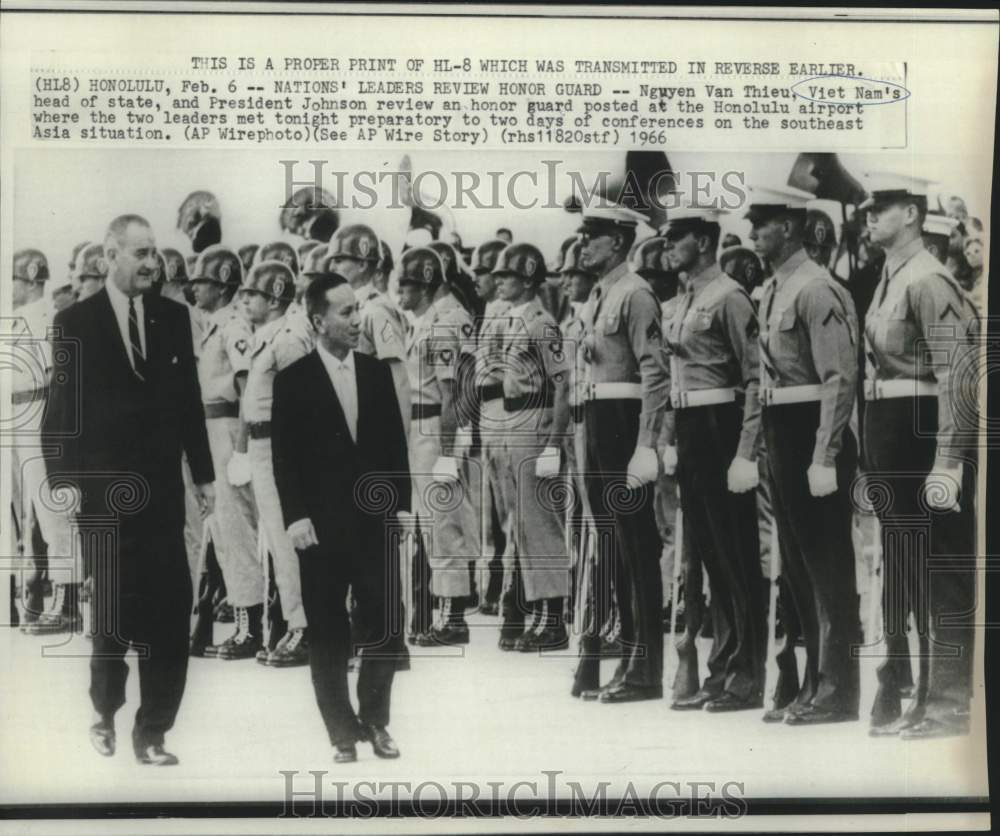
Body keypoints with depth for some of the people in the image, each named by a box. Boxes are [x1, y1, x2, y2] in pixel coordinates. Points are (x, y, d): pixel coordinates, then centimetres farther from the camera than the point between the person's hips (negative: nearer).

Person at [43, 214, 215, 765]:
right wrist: (64, 482, -7)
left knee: (171, 608, -1)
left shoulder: (173, 317, 6)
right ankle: (105, 711, 32)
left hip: (162, 490, 2)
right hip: (105, 492, -2)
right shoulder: (76, 322, -2)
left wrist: (203, 473, 9)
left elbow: (189, 399, 9)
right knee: (113, 611, 9)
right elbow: (61, 410, -2)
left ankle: (152, 730, 11)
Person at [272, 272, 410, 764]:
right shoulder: (293, 381, -2)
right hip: (322, 525, -2)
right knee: (328, 634, 6)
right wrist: (295, 516, -10)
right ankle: (343, 731, 18)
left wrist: (402, 502, 5)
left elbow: (395, 442, 10)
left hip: (375, 520, 3)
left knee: (384, 625, 3)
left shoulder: (377, 372, 8)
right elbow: (284, 456, -4)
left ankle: (374, 721, 22)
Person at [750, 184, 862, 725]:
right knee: (797, 564, 14)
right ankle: (814, 684, 25)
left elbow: (840, 380, -18)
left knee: (828, 565, -1)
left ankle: (838, 692, 8)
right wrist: (767, 447, 14)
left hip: (811, 435, -9)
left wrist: (824, 458, -22)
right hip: (780, 436, 9)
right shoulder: (772, 291, 14)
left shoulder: (817, 290, -13)